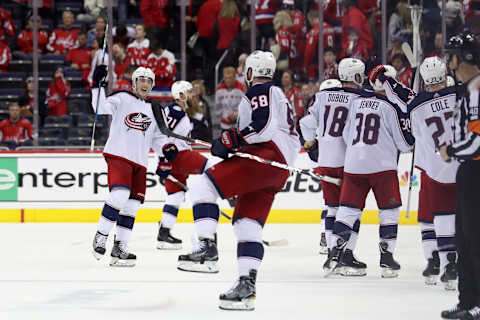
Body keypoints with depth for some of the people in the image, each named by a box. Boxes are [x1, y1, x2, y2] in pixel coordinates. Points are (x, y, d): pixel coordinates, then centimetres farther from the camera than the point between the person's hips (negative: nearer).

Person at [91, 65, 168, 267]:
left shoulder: (153, 110, 20)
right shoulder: (122, 99, 3)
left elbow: (156, 138, 21)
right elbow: (102, 108, -12)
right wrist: (98, 84, -23)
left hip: (140, 162, 6)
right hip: (118, 154, -6)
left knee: (132, 205, 3)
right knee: (120, 195, -23)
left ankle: (119, 249, 8)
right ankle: (100, 238, -10)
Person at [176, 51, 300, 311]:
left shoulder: (259, 92, 1)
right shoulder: (278, 94, 33)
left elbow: (264, 126, -17)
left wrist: (231, 140, -13)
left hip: (266, 156, -10)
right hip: (280, 167, 10)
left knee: (203, 186, -17)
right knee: (247, 224, 8)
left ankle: (207, 249, -31)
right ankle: (247, 286, 1)